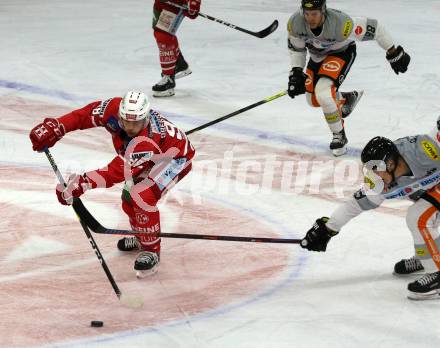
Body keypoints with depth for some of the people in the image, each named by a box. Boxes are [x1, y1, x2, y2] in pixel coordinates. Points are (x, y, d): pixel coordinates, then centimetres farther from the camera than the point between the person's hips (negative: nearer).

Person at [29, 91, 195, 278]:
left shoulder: (147, 141, -44)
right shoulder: (114, 109, -28)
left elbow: (117, 171, -44)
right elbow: (86, 114, -16)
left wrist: (81, 183, -49)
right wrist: (54, 127, -26)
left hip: (176, 157, -8)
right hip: (151, 157, 8)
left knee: (142, 196, -25)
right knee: (129, 198, 10)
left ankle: (151, 251, -9)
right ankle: (141, 237, 37)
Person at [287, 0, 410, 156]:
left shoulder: (341, 24, -40)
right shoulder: (295, 23, -28)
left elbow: (374, 27, -28)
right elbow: (296, 48, -7)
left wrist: (393, 53, -19)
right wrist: (296, 72, -16)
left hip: (342, 53, -6)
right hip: (317, 54, 6)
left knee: (323, 93, -26)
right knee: (314, 100, 13)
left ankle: (339, 136, -6)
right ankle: (348, 98, 42)